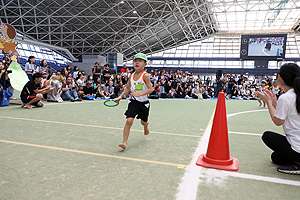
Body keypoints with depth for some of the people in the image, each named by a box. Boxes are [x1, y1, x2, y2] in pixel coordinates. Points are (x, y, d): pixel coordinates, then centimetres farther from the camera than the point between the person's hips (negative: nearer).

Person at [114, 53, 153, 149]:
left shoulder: (145, 75, -13)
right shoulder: (132, 76, 2)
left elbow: (150, 89, -20)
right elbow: (127, 88, 16)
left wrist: (139, 94, -31)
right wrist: (120, 97, 7)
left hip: (144, 103, -2)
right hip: (133, 102, 2)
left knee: (143, 121, 18)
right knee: (129, 121, -14)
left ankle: (146, 127, 56)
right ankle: (124, 142, -9)